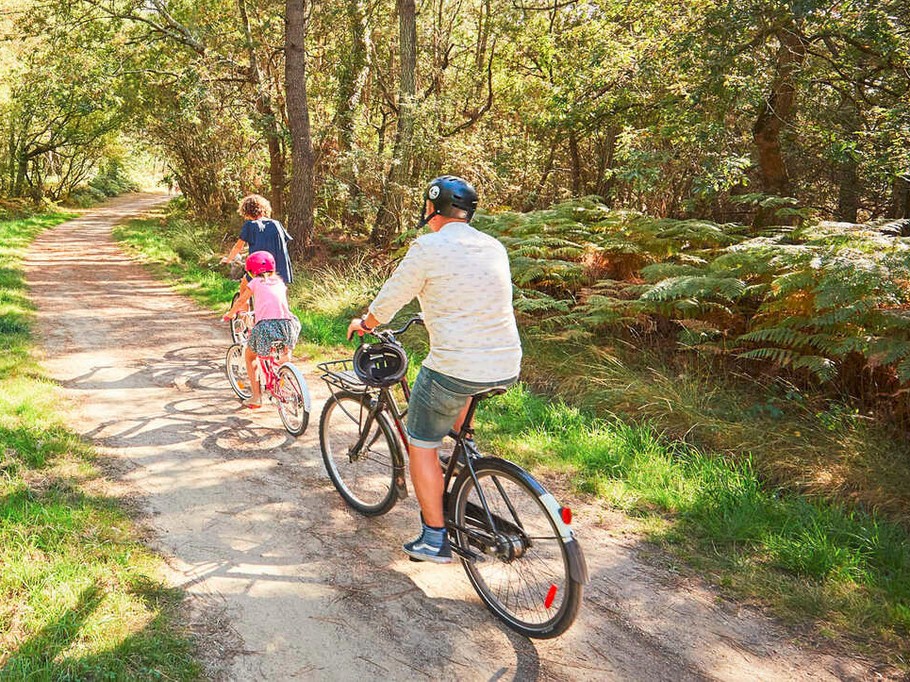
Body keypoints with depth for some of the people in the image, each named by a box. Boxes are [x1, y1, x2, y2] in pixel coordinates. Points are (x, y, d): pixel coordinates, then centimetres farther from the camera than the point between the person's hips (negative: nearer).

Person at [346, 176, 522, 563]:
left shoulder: (428, 247, -8)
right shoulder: (495, 247, 10)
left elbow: (388, 302, 0)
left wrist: (363, 324, 21)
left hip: (457, 369, -6)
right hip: (508, 369, 6)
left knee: (422, 444, 12)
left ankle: (434, 539, 16)